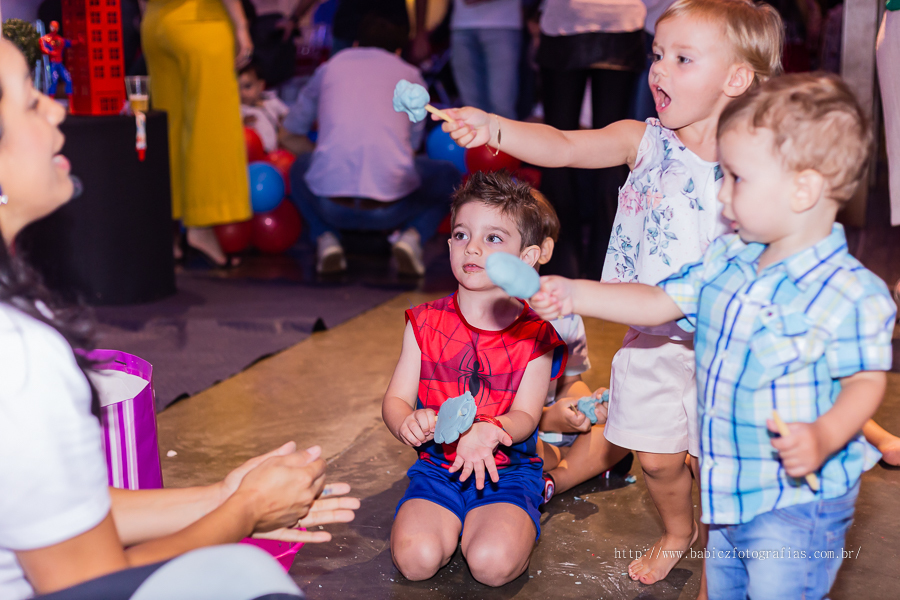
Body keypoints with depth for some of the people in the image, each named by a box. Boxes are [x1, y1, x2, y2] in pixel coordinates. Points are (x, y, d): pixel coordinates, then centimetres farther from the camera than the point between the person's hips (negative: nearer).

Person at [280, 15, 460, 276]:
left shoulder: (330, 67, 25)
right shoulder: (410, 75, 23)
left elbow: (288, 136, 32)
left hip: (331, 206, 1)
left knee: (300, 168, 36)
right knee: (448, 176, 29)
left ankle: (326, 239, 10)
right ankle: (412, 236, 2)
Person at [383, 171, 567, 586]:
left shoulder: (535, 334, -3)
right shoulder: (426, 323, 3)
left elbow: (525, 415, -11)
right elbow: (395, 399, 0)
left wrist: (486, 433, -34)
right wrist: (407, 423, -26)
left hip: (507, 469, -1)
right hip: (437, 467, 2)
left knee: (493, 564, -27)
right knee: (416, 560, -24)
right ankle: (451, 521, 8)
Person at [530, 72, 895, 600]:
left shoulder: (852, 294, -21)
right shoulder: (726, 260, 0)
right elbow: (660, 303, 7)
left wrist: (824, 438, -33)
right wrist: (572, 294, -1)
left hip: (800, 501, -7)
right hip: (729, 492, 7)